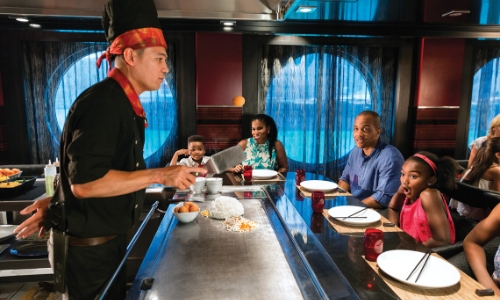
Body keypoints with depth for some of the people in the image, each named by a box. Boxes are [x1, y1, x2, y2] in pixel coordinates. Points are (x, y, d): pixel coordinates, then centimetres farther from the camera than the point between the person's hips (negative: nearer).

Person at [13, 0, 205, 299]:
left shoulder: (121, 103, 8)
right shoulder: (102, 103, -25)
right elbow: (84, 181, -31)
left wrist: (56, 201, 9)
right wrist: (161, 175, -28)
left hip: (107, 238, 9)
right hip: (88, 248, -9)